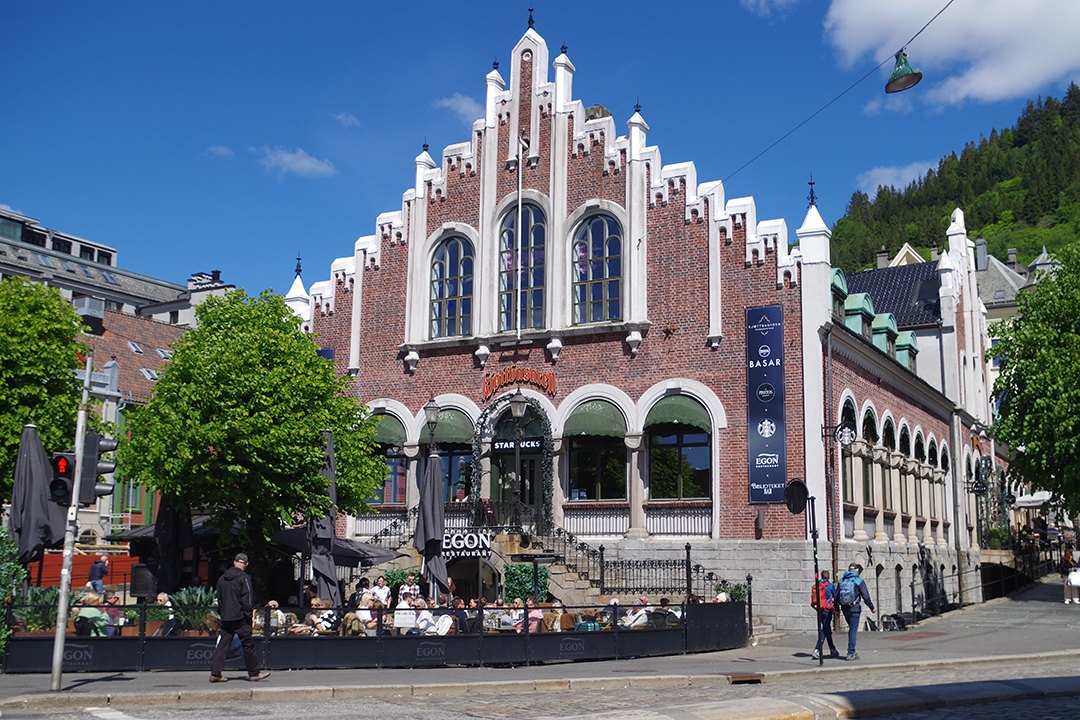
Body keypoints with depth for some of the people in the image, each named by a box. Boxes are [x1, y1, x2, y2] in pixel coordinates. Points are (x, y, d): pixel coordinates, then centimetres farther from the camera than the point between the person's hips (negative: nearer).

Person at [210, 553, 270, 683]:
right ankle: (254, 673, 8)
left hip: (225, 618, 6)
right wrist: (249, 617, -7)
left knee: (222, 645, 7)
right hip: (240, 618, -6)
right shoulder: (243, 577, -8)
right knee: (248, 644, 2)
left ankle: (215, 673, 1)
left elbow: (219, 598, 16)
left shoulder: (222, 578, 12)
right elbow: (246, 599, -12)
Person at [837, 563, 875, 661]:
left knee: (851, 628, 20)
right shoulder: (859, 581, -6)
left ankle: (851, 651, 20)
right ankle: (851, 653, -6)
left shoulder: (841, 581, 9)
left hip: (844, 609, 5)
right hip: (855, 609, -5)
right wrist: (872, 608, 5)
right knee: (853, 630, -2)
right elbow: (866, 597, -8)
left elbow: (836, 596, 11)